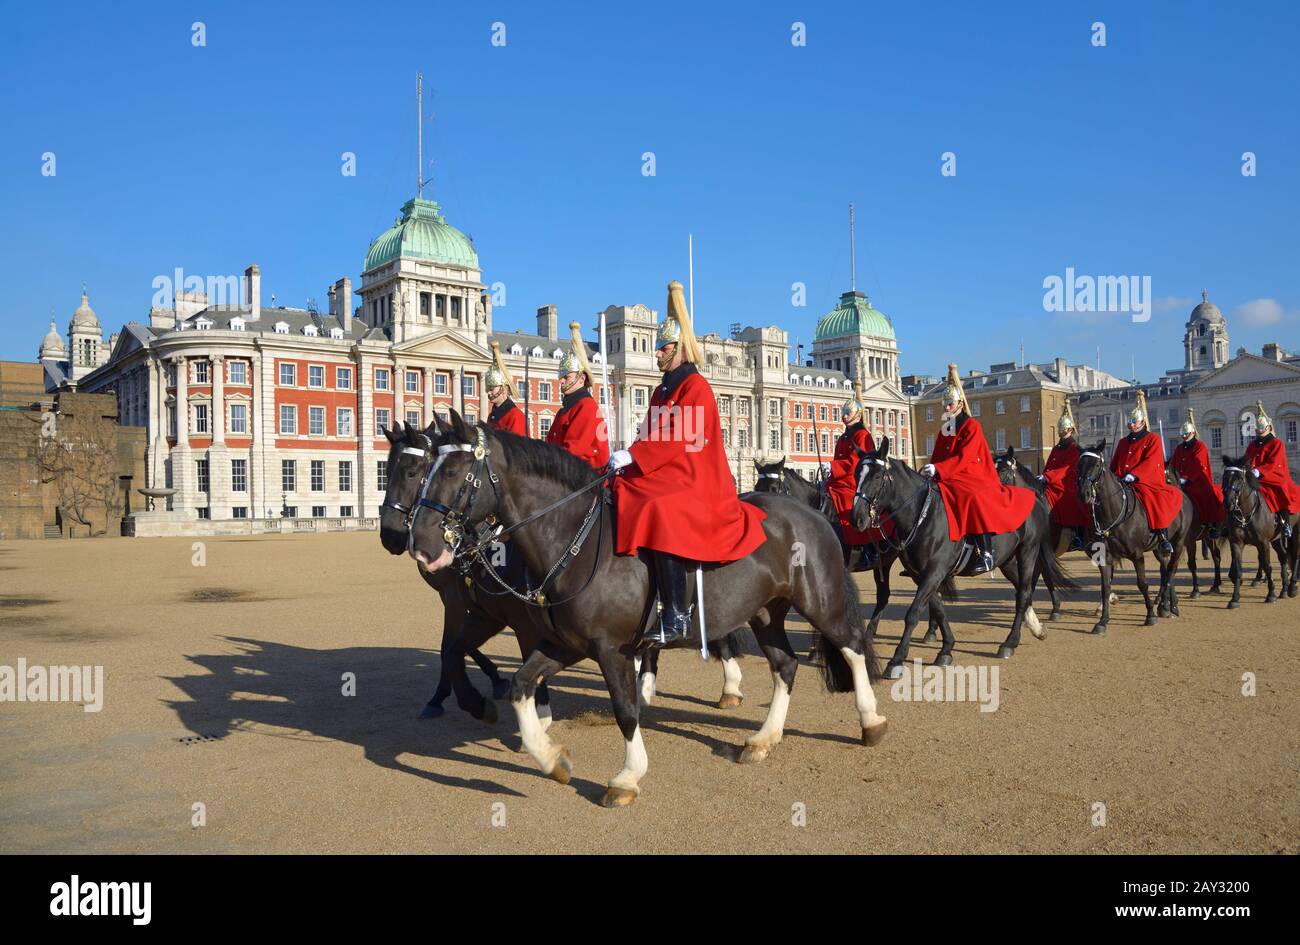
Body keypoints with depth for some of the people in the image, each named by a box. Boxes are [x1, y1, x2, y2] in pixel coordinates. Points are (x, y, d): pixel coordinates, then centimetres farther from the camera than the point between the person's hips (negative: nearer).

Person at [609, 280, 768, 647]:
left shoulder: (695, 386, -6)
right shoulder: (663, 390, 21)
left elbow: (678, 438, -18)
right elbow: (651, 437, 17)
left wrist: (632, 455, -20)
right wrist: (625, 458, 0)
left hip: (692, 479, -10)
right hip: (660, 476, 10)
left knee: (658, 514, -34)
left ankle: (676, 616, -29)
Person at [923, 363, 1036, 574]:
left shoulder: (971, 426, -4)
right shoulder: (944, 430, 18)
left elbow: (963, 458, -16)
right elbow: (937, 457, 14)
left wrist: (938, 469, -26)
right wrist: (928, 470, -8)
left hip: (973, 477, -8)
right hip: (946, 479, 8)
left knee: (972, 499, -34)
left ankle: (986, 555, -31)